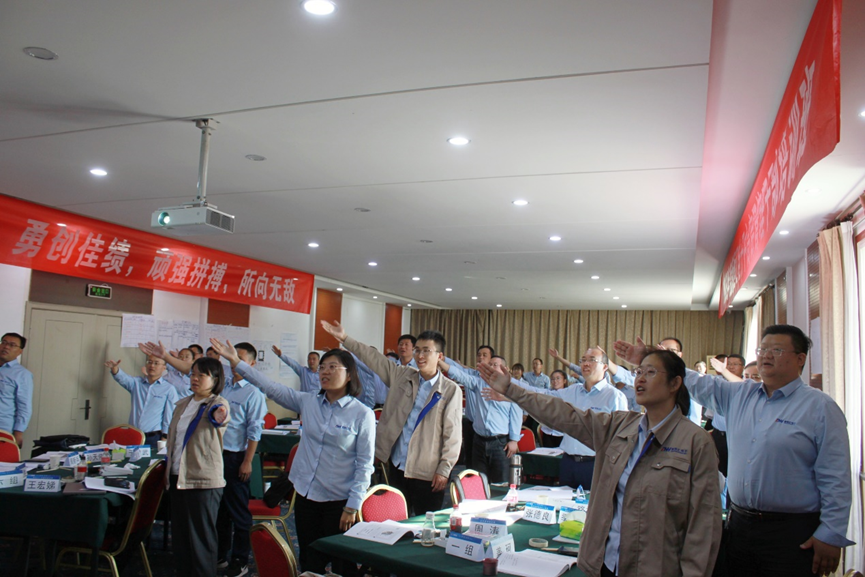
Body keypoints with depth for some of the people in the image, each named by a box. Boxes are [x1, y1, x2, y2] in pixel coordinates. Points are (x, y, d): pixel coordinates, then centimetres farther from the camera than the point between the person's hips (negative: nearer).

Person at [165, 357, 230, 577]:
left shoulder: (217, 403, -9)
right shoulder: (182, 404, 13)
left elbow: (219, 413, -34)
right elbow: (172, 438, 20)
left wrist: (219, 416, -57)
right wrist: (168, 470, 18)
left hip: (204, 480, -7)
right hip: (177, 478, 7)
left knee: (201, 537, 0)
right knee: (179, 535, 15)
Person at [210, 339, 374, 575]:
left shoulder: (363, 414, -11)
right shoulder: (308, 402, 2)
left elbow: (364, 465, -9)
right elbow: (272, 388, -1)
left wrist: (352, 507, -11)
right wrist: (236, 362, -6)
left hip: (338, 502, -4)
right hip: (306, 495, 4)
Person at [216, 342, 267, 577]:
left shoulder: (253, 393, -12)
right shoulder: (224, 388, 7)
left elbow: (254, 431, -13)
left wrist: (247, 461, -14)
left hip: (236, 457, -6)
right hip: (217, 454, 6)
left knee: (238, 511, 4)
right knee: (219, 507, 17)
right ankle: (220, 555, 32)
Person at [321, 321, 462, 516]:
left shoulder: (451, 390, -8)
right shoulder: (402, 375, 5)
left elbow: (452, 434, -8)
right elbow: (374, 358, 6)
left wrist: (444, 470, -10)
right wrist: (344, 338, 1)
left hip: (427, 473, -4)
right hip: (396, 467, 4)